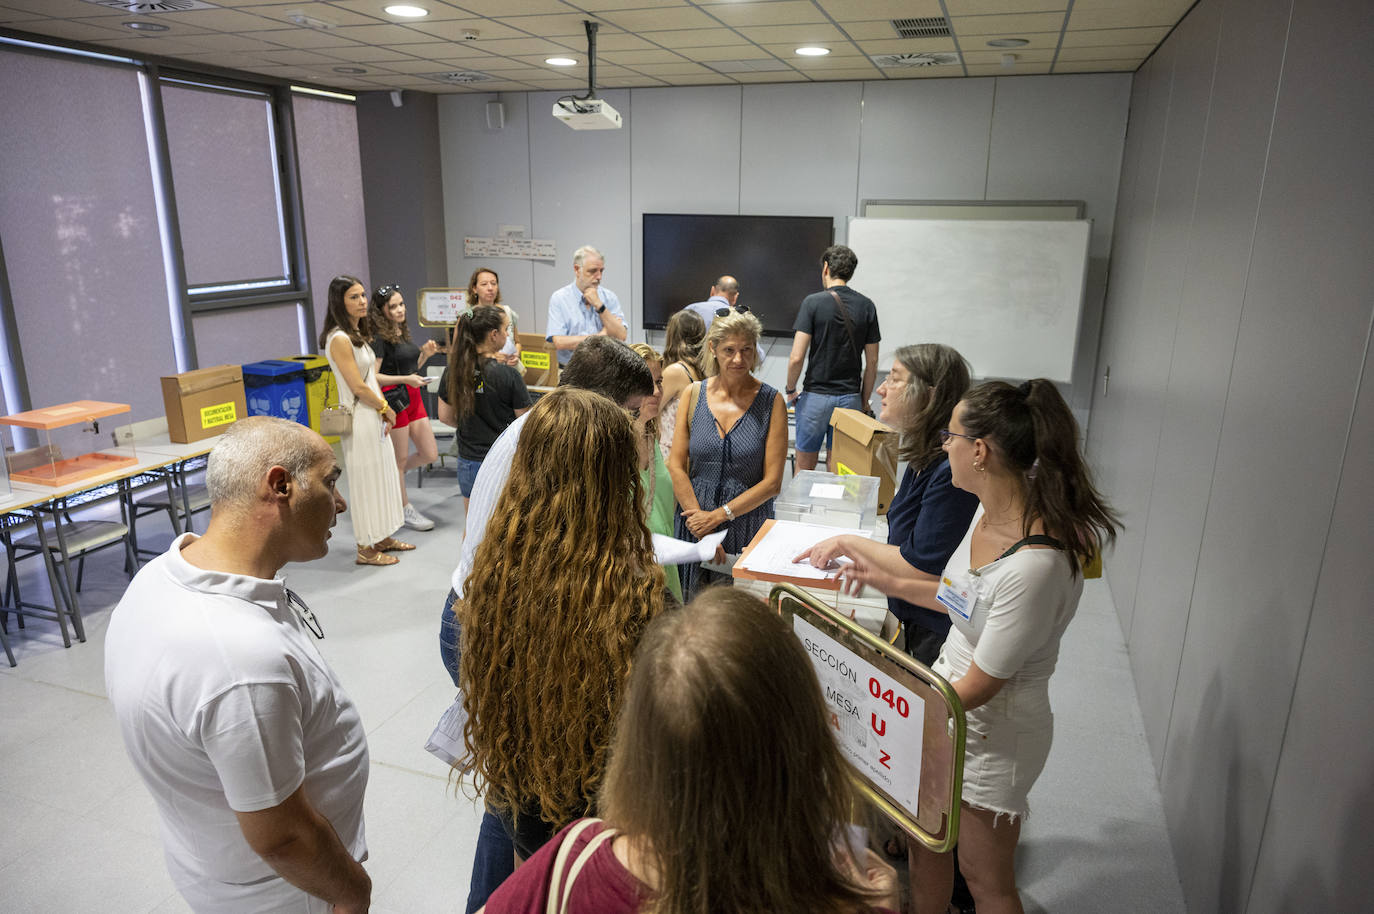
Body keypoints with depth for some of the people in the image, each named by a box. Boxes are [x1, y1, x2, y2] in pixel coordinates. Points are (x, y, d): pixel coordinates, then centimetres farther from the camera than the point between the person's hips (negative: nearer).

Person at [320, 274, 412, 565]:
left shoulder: (357, 334, 12)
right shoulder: (339, 339, -18)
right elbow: (358, 386, -19)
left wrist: (385, 411, 4)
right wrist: (386, 409, -6)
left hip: (374, 416, 9)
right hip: (359, 419, -9)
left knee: (382, 475, 16)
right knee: (366, 479, -1)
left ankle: (382, 538, 30)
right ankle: (366, 548, 11)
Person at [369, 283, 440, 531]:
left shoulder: (403, 332, 12)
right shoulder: (379, 338, -13)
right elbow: (373, 377, -18)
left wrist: (425, 354, 4)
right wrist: (406, 379, -23)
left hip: (413, 398, 8)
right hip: (393, 400, -8)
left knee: (430, 454, 9)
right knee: (400, 458, 4)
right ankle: (405, 509, 18)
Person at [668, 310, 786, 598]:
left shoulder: (771, 401, -3)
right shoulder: (694, 394, 3)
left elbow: (772, 482, -7)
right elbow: (676, 466, -1)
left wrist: (719, 515, -12)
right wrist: (701, 526, -10)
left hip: (748, 526, -2)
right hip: (695, 524, 2)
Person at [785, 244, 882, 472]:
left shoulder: (813, 302, -8)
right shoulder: (867, 307, 2)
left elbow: (797, 357, -14)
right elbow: (872, 363, 4)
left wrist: (790, 390, 2)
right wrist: (864, 401, 15)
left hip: (816, 396, -3)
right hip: (850, 397, 3)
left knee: (804, 468, 10)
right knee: (838, 468, 10)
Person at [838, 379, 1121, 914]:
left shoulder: (1037, 564, -34)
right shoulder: (990, 511, -7)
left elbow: (976, 689, -26)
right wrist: (889, 582, 16)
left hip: (993, 732, -7)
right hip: (945, 694, 7)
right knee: (923, 842, 24)